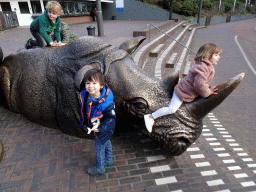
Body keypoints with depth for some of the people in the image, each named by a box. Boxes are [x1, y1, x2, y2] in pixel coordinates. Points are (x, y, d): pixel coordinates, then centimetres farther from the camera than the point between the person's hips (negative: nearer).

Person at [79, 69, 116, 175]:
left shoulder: (106, 103, -37)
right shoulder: (84, 95, -16)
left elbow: (111, 118, -25)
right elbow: (83, 110, 2)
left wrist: (100, 128, -26)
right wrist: (83, 123, 6)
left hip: (103, 130, -7)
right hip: (94, 127, 7)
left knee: (99, 148, 13)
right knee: (106, 143, 29)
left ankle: (99, 168, 40)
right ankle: (108, 160, 55)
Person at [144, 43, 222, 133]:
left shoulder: (207, 66, 12)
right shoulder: (202, 68, -23)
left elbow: (203, 82, 24)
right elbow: (199, 85, -29)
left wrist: (209, 88, 9)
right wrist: (207, 93, -13)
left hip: (183, 89, 11)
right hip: (183, 93, -11)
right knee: (172, 109, -15)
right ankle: (150, 117, -7)